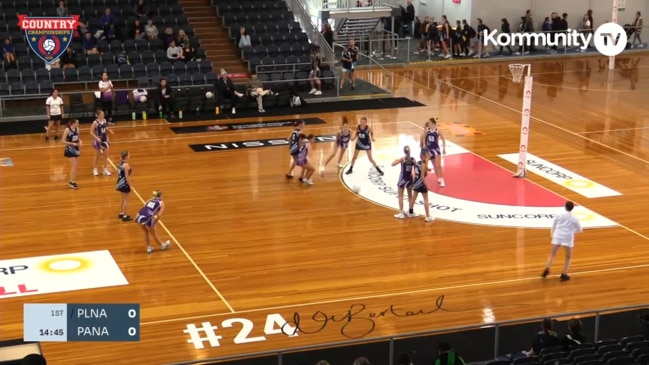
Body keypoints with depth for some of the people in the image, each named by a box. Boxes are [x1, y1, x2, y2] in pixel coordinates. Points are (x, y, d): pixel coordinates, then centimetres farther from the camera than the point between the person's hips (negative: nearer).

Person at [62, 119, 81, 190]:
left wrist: (80, 141, -5)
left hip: (76, 148, 7)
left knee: (76, 166, 11)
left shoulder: (77, 129, 1)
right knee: (74, 165, -11)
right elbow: (63, 141, -14)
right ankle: (71, 182, -2)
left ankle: (73, 181, 21)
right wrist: (72, 143, -21)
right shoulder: (67, 130, -17)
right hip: (70, 149, -7)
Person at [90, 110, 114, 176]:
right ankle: (95, 169, 25)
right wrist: (96, 138, -27)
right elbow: (91, 132, -16)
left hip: (104, 139, 5)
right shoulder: (95, 122, -18)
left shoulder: (104, 120, -1)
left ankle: (105, 170, 14)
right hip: (98, 140, -5)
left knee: (106, 155, 6)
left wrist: (109, 130, -4)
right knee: (97, 155, 9)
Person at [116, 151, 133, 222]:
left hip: (120, 183, 9)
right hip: (125, 184, -9)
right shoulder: (126, 165, -22)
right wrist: (130, 185, -16)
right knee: (126, 200, 2)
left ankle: (121, 213, 33)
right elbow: (126, 177, -22)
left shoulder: (120, 163, 5)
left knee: (123, 199, 22)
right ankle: (125, 216, 8)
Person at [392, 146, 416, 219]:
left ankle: (401, 213, -2)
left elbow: (393, 164, -17)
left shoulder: (402, 159, -15)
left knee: (400, 196, 3)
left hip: (403, 178, -4)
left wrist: (396, 160, 3)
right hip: (410, 178, 4)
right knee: (410, 196, 18)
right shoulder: (413, 159, -4)